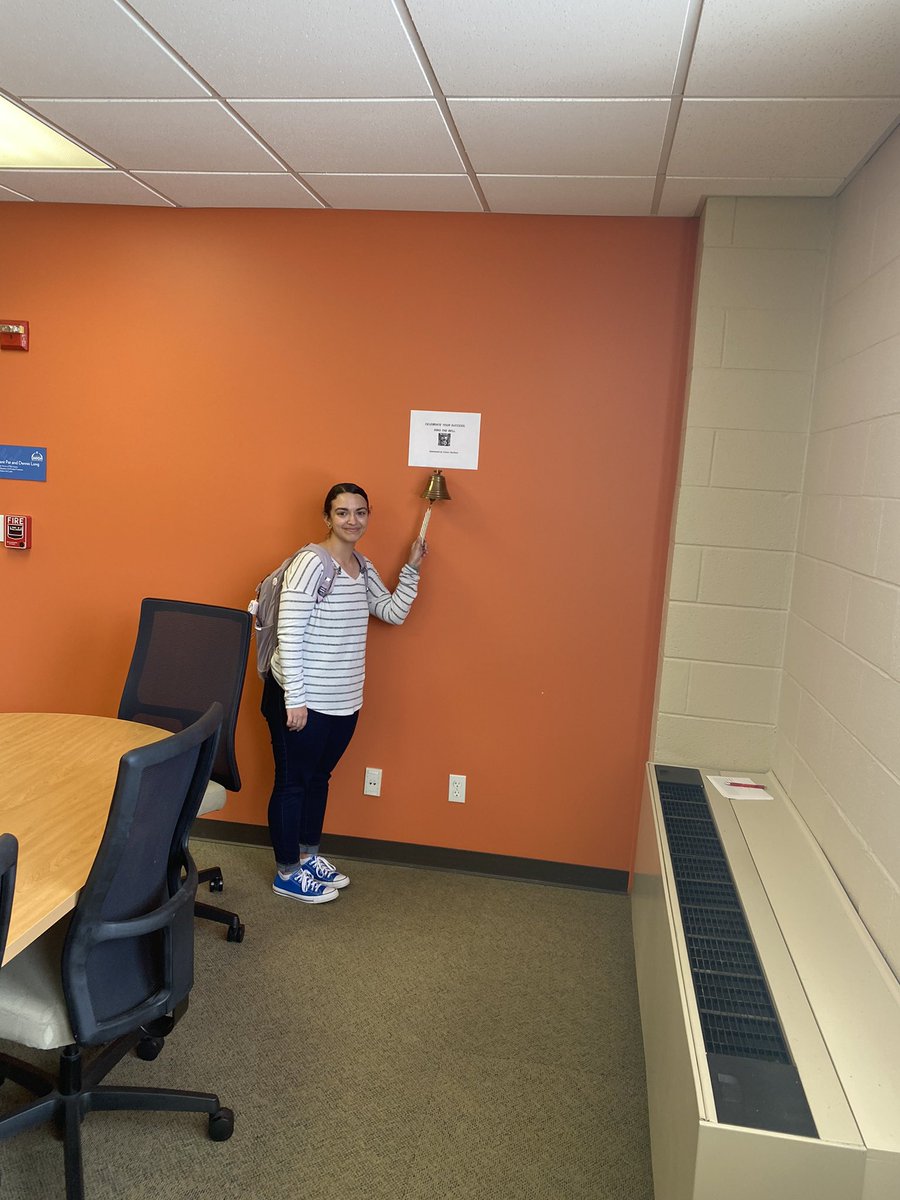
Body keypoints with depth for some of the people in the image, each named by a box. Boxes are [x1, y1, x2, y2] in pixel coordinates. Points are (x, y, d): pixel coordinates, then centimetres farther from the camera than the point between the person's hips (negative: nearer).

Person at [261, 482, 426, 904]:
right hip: (302, 699, -8)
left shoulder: (363, 568, 8)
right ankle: (286, 873, 24)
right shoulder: (310, 563, -17)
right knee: (293, 782, 8)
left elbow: (394, 612, 14)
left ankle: (308, 856, 39)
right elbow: (288, 635, -20)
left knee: (319, 777, 21)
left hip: (343, 700, 8)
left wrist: (412, 568, 6)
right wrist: (295, 699, -22)